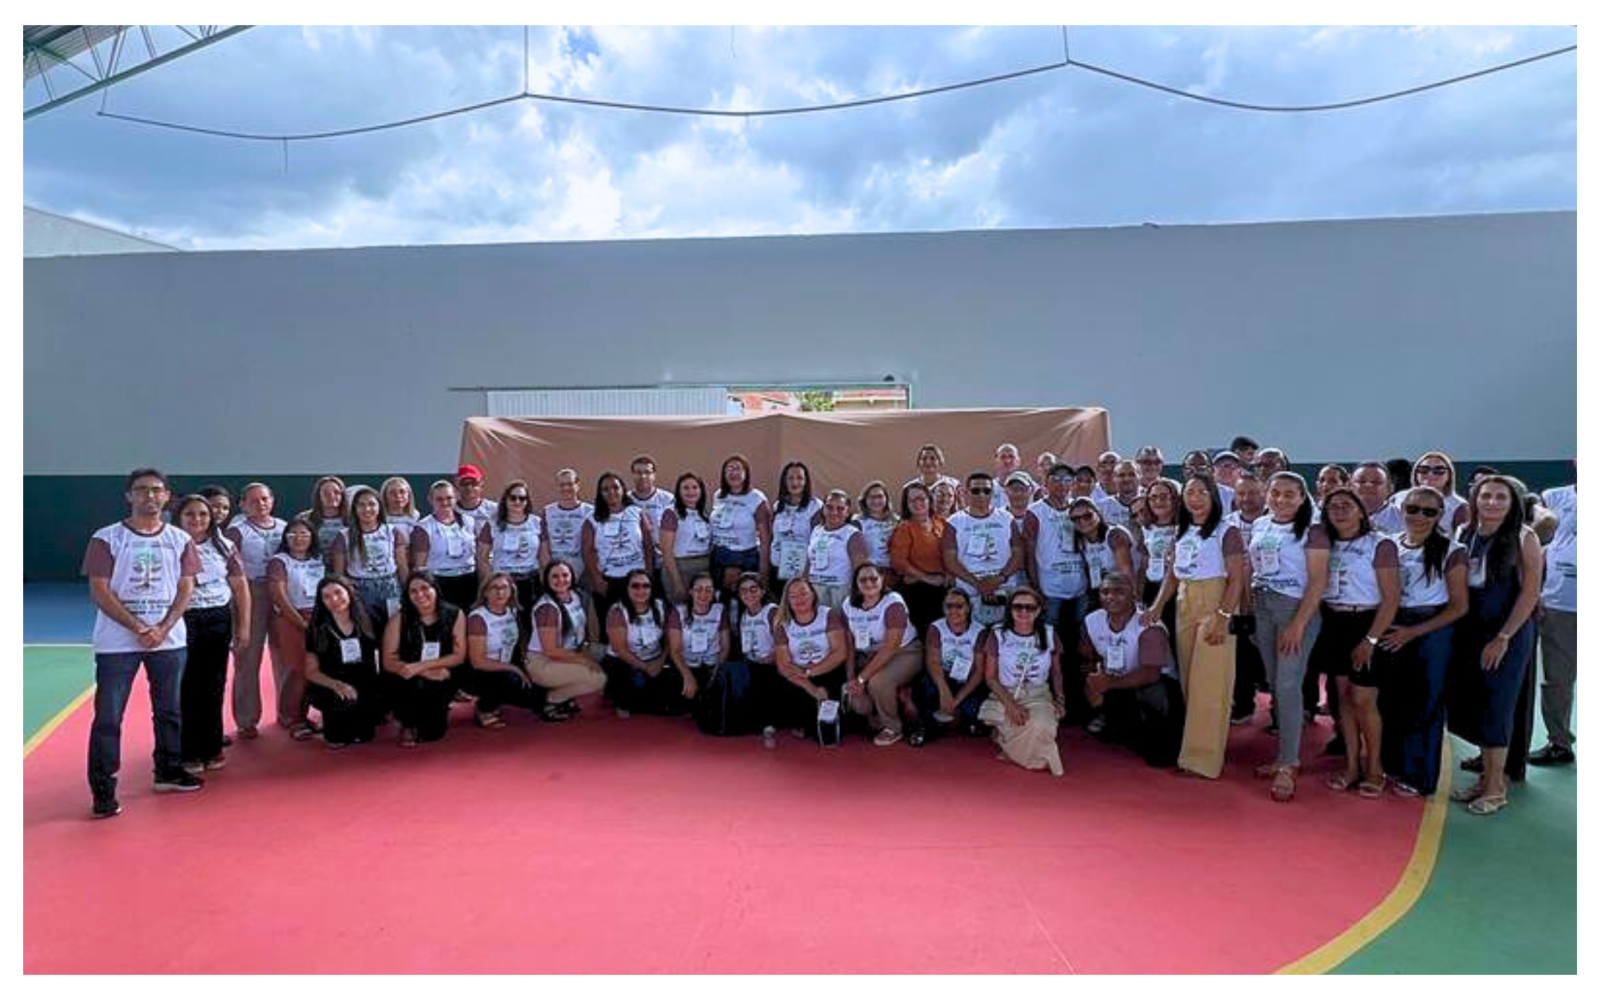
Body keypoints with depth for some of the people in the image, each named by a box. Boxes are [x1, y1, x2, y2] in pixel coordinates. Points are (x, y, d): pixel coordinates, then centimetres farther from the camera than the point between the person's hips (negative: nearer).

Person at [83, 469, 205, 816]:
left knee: (170, 710, 12)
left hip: (169, 639, 3)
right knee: (108, 716, -2)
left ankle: (169, 772, 27)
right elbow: (99, 591, -7)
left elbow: (186, 588, 3)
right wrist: (139, 628, -15)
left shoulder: (180, 539, 5)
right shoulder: (107, 538, -3)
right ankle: (103, 790, 7)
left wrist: (162, 629, -10)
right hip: (117, 641, -3)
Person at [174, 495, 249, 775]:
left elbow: (240, 587, 10)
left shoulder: (225, 547, 8)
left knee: (213, 688, 7)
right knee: (185, 688, -2)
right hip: (182, 620, -3)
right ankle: (187, 753, 8)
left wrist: (243, 626, 5)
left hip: (218, 620, 3)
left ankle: (211, 749, 17)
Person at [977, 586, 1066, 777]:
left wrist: (1060, 700, -1)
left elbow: (1056, 673, 15)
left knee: (1040, 727, -32)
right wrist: (1010, 704, -15)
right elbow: (990, 677, -2)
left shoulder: (1049, 636, 4)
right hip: (1005, 696, -1)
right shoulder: (997, 635, -3)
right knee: (1023, 728, -30)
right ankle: (1037, 760, 4)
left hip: (1039, 696, 1)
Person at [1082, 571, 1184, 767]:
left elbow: (1150, 674, -31)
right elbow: (1086, 660, 5)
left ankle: (1162, 742, -5)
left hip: (1157, 685, -6)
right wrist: (1091, 683, -16)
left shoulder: (1149, 627, -24)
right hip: (1116, 685, 7)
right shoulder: (1091, 622, -6)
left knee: (1153, 692, -34)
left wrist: (1110, 683, -32)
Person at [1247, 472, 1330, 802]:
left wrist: (1298, 624, -18)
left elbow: (1319, 580, -12)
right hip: (1262, 608, 6)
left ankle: (1287, 766, -3)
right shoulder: (1259, 527, 9)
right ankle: (1287, 756, 21)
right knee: (1275, 685, 10)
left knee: (1288, 685, -9)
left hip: (1296, 608, -6)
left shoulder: (1312, 531, -7)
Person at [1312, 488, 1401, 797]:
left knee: (1363, 701, -2)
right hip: (1334, 625, 5)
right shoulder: (1328, 545, 9)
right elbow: (1319, 587, 9)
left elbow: (1391, 598, -12)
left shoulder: (1380, 545, -8)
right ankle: (1352, 765, 19)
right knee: (1343, 697, 9)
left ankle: (1374, 768, 15)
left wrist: (1370, 640, -16)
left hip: (1365, 624, -5)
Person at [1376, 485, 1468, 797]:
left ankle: (1420, 776, 19)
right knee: (1389, 700, 10)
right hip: (1390, 632, 4)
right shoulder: (1390, 545, 4)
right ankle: (1393, 766, 28)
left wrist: (1413, 632, -15)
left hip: (1430, 633, -4)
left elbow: (1459, 607, -8)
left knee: (1424, 704, 4)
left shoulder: (1451, 551, -7)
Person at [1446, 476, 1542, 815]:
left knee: (1494, 708, 0)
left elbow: (1530, 593, -9)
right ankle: (1488, 776, 24)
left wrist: (1503, 638, -12)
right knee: (1465, 705, 7)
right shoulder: (1465, 535, 5)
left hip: (1508, 634, -4)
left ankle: (1496, 788, 14)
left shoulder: (1523, 538, -7)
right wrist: (1454, 632, 1)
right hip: (1468, 631, 4)